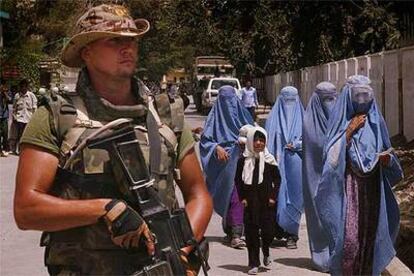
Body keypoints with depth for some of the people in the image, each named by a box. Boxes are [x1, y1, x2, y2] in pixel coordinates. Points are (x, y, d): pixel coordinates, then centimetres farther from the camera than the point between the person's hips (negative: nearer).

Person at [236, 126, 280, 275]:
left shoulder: (269, 159, 1)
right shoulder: (243, 160, 1)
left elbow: (277, 179, 5)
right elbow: (238, 180, 6)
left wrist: (273, 196, -3)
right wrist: (242, 197, -2)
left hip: (266, 201, 0)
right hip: (250, 202, 0)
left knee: (268, 230, -2)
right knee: (251, 232, 0)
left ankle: (266, 252, 30)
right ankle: (253, 264, 8)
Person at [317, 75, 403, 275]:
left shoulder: (375, 120, 11)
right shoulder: (341, 120, 0)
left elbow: (385, 153, 17)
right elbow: (332, 156, -9)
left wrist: (387, 159, -6)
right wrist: (349, 131, -14)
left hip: (372, 190, 4)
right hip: (348, 189, -4)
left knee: (369, 235, 5)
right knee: (348, 237, -11)